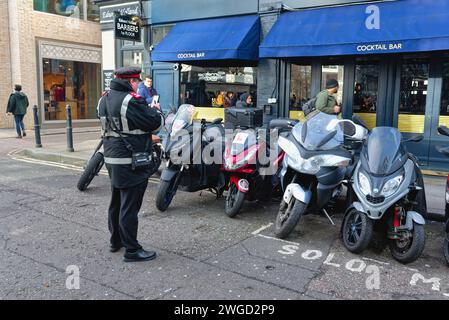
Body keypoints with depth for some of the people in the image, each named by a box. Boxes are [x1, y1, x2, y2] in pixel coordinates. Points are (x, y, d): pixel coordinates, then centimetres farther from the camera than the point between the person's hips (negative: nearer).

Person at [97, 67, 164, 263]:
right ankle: (132, 250, 6)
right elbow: (156, 122, -16)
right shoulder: (131, 101, -19)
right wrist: (156, 112, 6)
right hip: (131, 162, -9)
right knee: (130, 207, -3)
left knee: (116, 202, 19)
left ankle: (115, 241, 33)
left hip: (112, 158, 9)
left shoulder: (105, 99, 9)